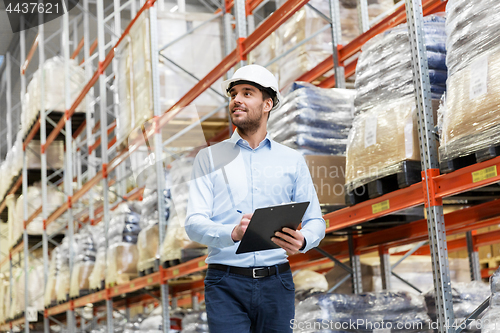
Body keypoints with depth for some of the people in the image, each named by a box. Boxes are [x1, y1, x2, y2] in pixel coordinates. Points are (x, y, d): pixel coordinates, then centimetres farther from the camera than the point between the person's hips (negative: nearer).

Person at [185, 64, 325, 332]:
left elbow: (315, 220, 10)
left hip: (276, 282, 2)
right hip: (226, 283, -1)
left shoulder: (292, 160, 12)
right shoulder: (209, 158, 7)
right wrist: (233, 233, -24)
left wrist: (302, 240, -14)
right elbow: (194, 223, -3)